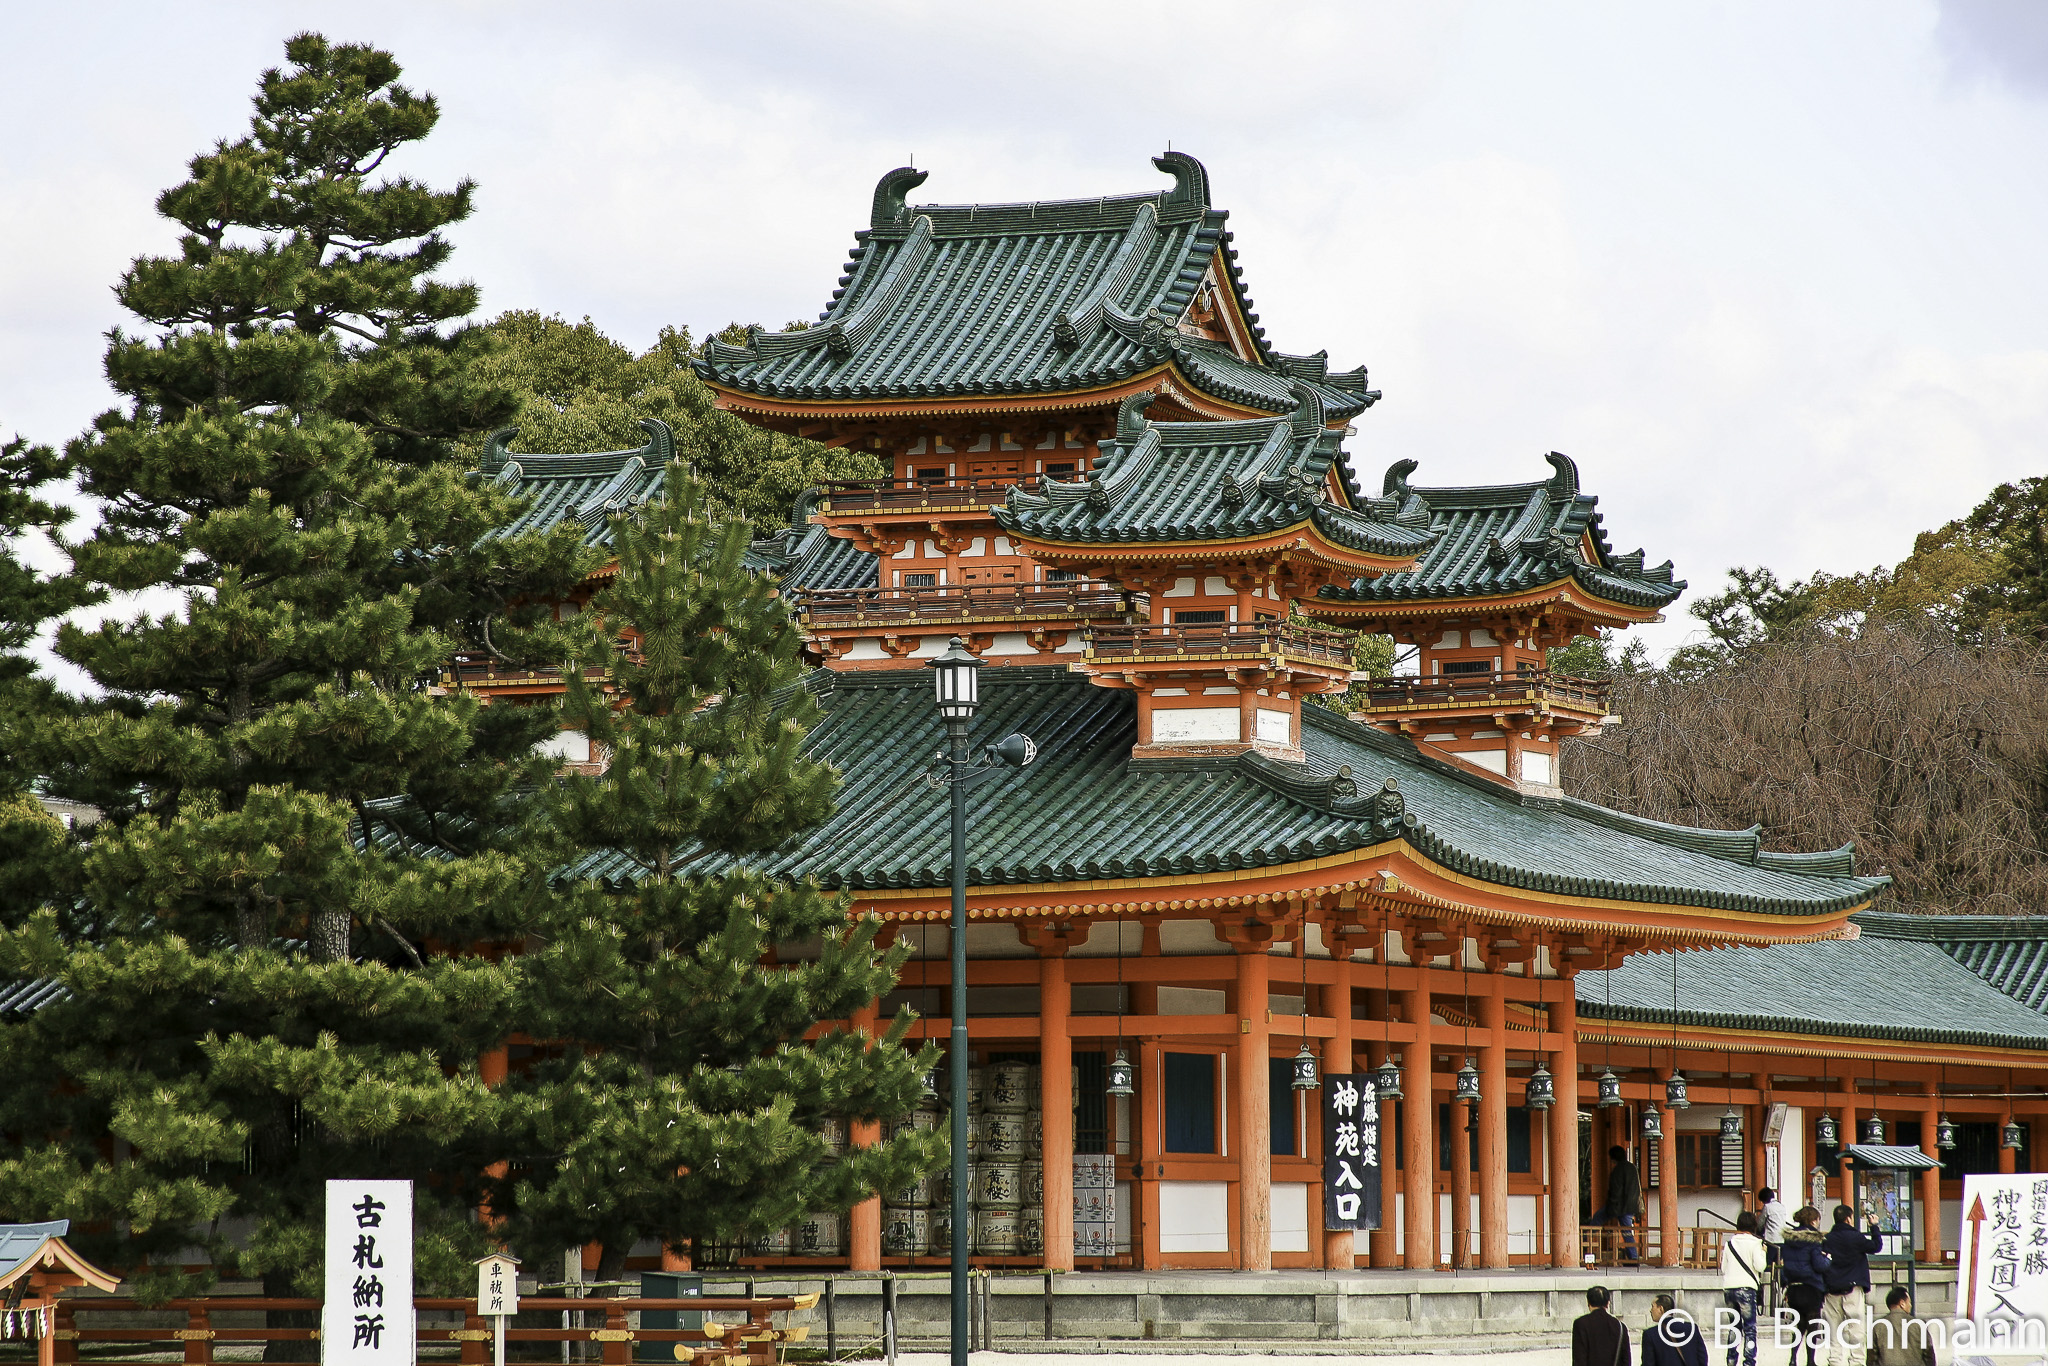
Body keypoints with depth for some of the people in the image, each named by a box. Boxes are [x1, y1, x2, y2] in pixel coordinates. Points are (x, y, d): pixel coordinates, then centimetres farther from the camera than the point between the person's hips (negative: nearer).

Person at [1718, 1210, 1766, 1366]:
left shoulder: (1729, 1243, 8)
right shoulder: (1754, 1243, -6)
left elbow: (1723, 1267, 11)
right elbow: (1759, 1266, -12)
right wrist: (1763, 1252, 4)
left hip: (1729, 1288, 5)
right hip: (1746, 1288, -5)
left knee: (1735, 1325, 18)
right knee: (1750, 1327, -1)